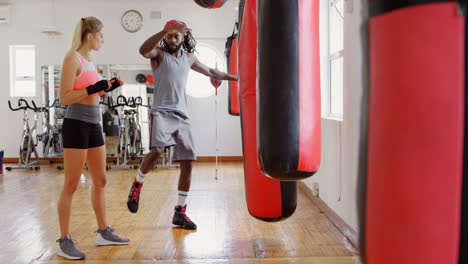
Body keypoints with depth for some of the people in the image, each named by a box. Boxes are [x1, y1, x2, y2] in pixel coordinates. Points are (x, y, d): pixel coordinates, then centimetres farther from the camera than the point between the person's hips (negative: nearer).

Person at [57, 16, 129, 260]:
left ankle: (103, 232, 25)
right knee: (71, 185, -2)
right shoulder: (73, 58, -10)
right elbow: (65, 98, -16)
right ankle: (64, 241, 9)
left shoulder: (88, 60, 16)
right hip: (76, 126, -9)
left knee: (100, 181, 13)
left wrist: (106, 88, 11)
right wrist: (92, 89, -23)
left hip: (93, 125, 9)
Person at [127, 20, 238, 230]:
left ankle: (180, 212, 12)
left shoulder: (189, 58, 17)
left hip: (181, 115, 5)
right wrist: (165, 31, -29)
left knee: (187, 163, 1)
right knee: (156, 151, -30)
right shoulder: (159, 54, 2)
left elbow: (210, 72, 32)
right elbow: (143, 50, -22)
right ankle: (137, 185, -1)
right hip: (161, 112, -5)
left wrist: (234, 77, 35)